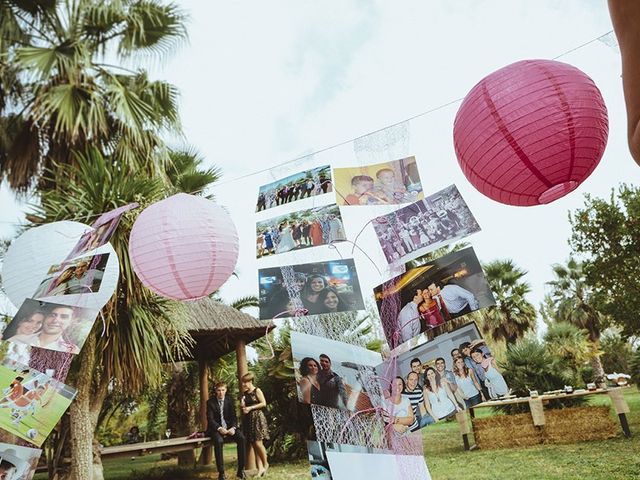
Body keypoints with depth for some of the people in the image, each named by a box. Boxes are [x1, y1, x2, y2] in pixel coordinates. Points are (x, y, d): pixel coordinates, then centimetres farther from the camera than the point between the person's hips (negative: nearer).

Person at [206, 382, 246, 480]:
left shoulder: (229, 400, 6)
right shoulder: (210, 402, -3)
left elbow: (234, 416, 4)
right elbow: (210, 419, -9)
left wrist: (233, 427, -16)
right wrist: (219, 428, -25)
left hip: (229, 427, 3)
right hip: (216, 428, -3)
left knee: (241, 438, -25)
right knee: (218, 441, -35)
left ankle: (241, 470, -15)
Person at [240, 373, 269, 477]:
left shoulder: (257, 390, -6)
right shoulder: (245, 393, 12)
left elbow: (263, 403, -10)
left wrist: (251, 407, -14)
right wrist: (243, 407, 0)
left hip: (257, 418, -6)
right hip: (248, 419, 6)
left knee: (258, 443, -11)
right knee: (254, 445, 3)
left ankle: (265, 464, 9)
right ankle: (260, 468, 6)